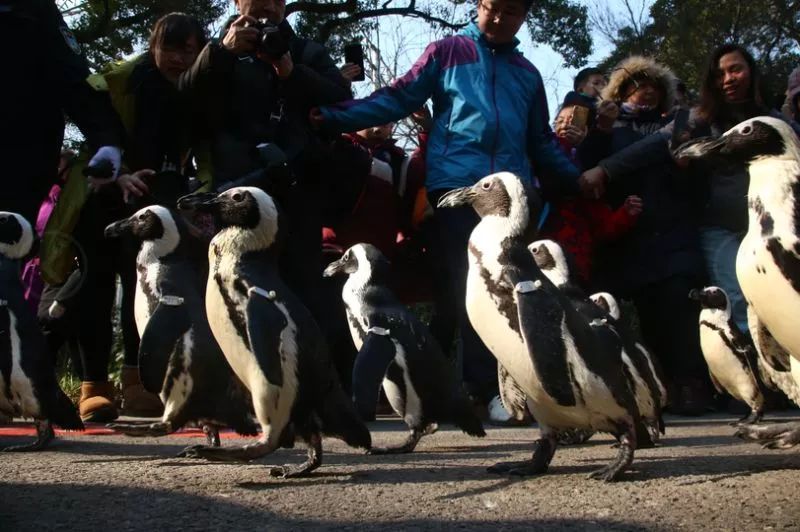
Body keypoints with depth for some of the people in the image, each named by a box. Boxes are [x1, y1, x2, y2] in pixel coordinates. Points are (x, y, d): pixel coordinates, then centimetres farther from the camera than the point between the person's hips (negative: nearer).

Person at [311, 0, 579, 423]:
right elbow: (399, 99, 2)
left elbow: (542, 143, 27)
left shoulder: (527, 74, 23)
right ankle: (486, 388, 0)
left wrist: (579, 181, 19)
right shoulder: (447, 51, 10)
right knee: (461, 287, -7)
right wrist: (336, 117, -9)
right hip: (457, 185, -4)